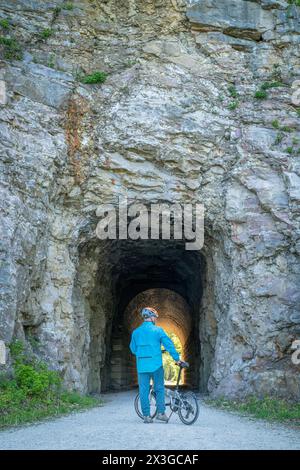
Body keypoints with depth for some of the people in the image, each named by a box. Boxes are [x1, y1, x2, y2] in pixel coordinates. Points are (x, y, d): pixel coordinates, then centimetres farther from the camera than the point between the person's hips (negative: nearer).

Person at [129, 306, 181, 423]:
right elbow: (169, 345, -5)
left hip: (141, 365, 3)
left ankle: (146, 415, 7)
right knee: (159, 389, 10)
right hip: (156, 364, -3)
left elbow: (133, 349, 13)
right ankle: (160, 412, 6)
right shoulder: (158, 330, -4)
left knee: (144, 390, 6)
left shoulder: (136, 332, 6)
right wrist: (177, 359, 1)